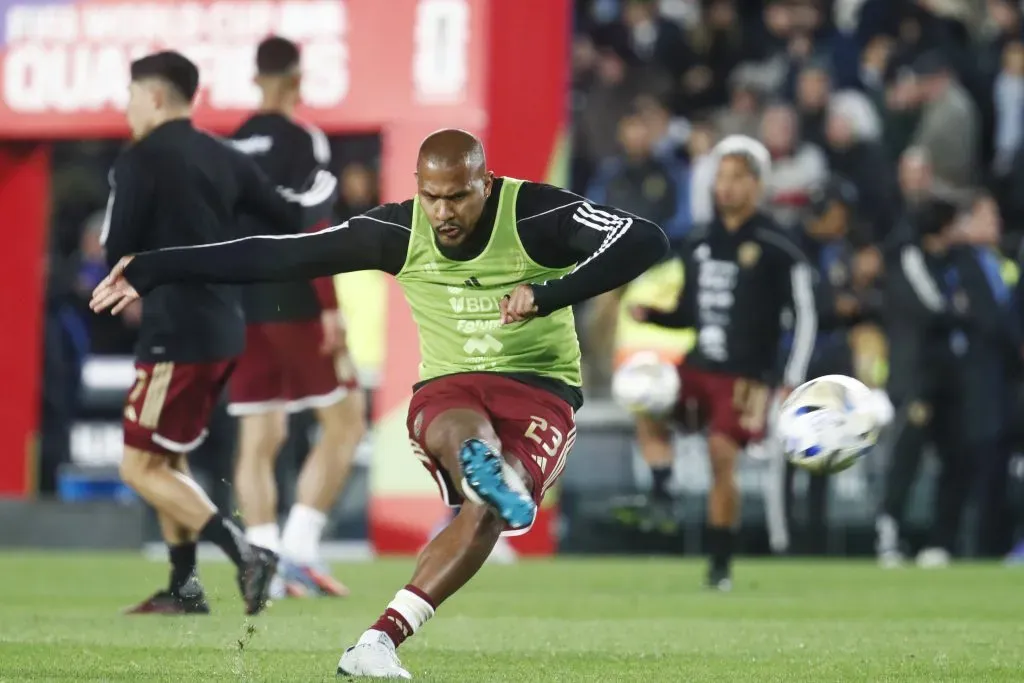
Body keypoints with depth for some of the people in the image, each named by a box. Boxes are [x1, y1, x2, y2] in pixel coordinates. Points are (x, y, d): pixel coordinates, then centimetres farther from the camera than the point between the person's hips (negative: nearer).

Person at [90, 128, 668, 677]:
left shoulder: (538, 215, -13)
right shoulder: (398, 232, -3)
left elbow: (647, 242, -25)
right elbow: (277, 256, 0)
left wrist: (551, 293, -39)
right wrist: (155, 269, -1)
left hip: (540, 389, -4)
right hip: (448, 387, 4)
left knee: (484, 510, -30)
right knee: (458, 429, -36)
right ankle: (488, 473, -67)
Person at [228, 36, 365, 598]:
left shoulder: (232, 147, 11)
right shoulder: (302, 141, -8)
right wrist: (331, 307, -15)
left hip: (240, 307, 6)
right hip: (292, 304, -6)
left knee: (258, 441, 7)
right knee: (343, 422, 3)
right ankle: (299, 547, -7)